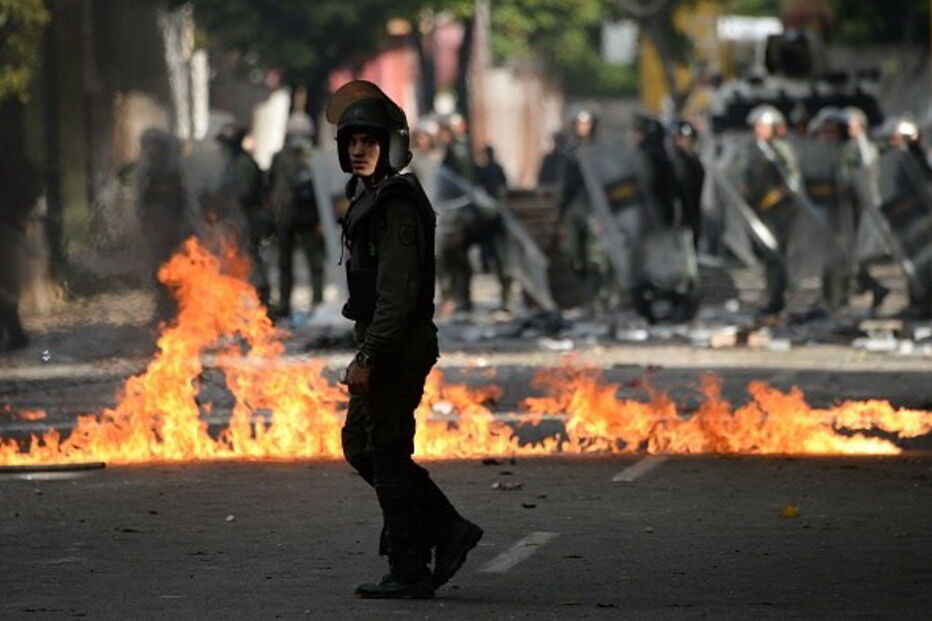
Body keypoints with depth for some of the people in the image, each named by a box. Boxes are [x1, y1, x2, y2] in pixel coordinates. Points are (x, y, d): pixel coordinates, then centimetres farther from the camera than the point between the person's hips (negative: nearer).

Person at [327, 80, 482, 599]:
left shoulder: (398, 204, -17)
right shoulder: (370, 197, 15)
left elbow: (398, 290, -24)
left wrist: (368, 357, -26)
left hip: (399, 346, -10)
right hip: (386, 346, 10)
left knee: (387, 455, -5)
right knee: (360, 445, 15)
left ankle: (409, 574, 1)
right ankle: (448, 529, 16)